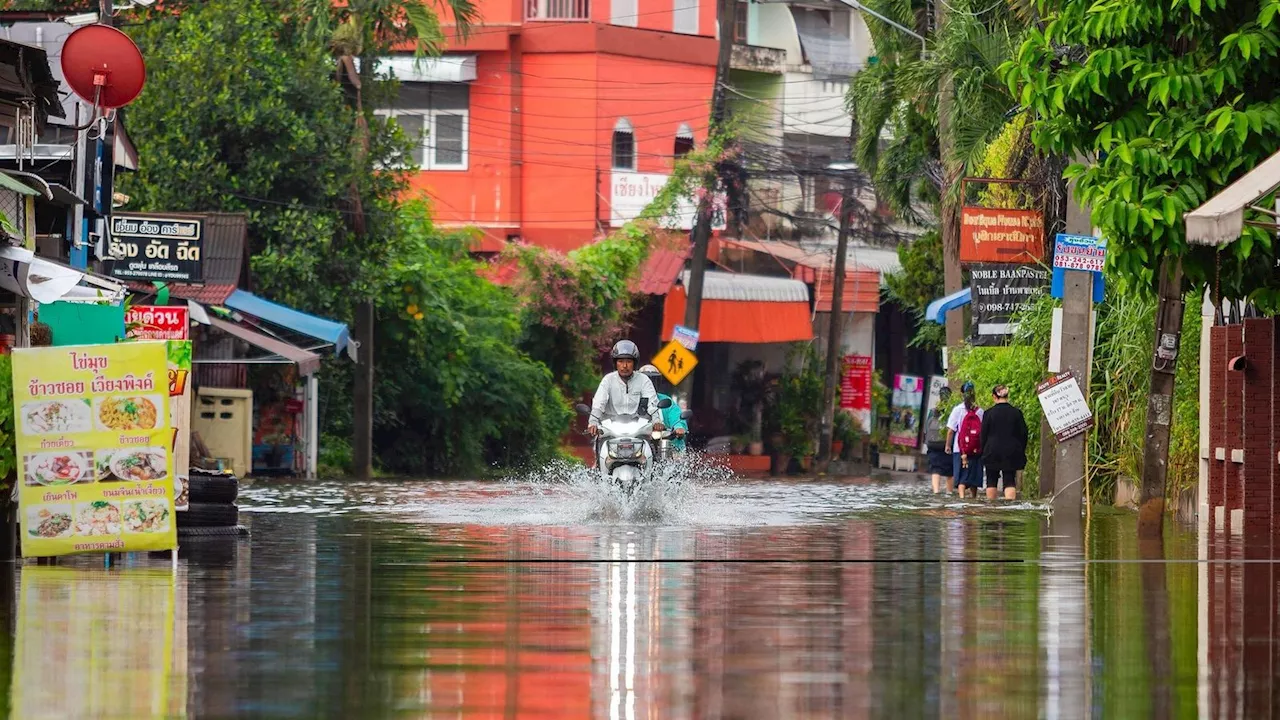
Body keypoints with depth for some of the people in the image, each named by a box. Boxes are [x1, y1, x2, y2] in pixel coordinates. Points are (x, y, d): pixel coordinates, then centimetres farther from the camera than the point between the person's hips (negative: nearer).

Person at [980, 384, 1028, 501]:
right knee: (1010, 482, -2)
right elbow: (1023, 434, 3)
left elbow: (984, 435, -1)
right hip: (1011, 453, 1)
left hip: (992, 452, -1)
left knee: (991, 482, 11)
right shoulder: (1016, 413, -1)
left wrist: (984, 451, 10)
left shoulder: (989, 413, -5)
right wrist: (1021, 451, 13)